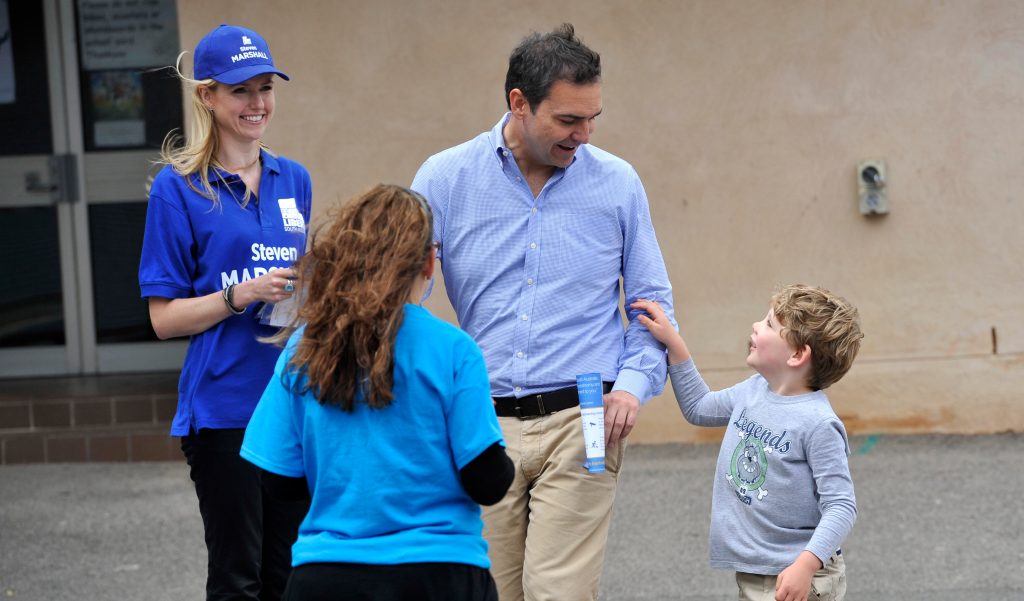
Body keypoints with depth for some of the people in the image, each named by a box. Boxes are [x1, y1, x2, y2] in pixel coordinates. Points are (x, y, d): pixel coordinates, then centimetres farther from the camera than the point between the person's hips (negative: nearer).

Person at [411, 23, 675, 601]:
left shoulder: (619, 184, 4)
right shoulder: (445, 179, 2)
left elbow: (652, 304, 11)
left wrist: (634, 384, -6)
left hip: (580, 424, -1)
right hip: (480, 424, 1)